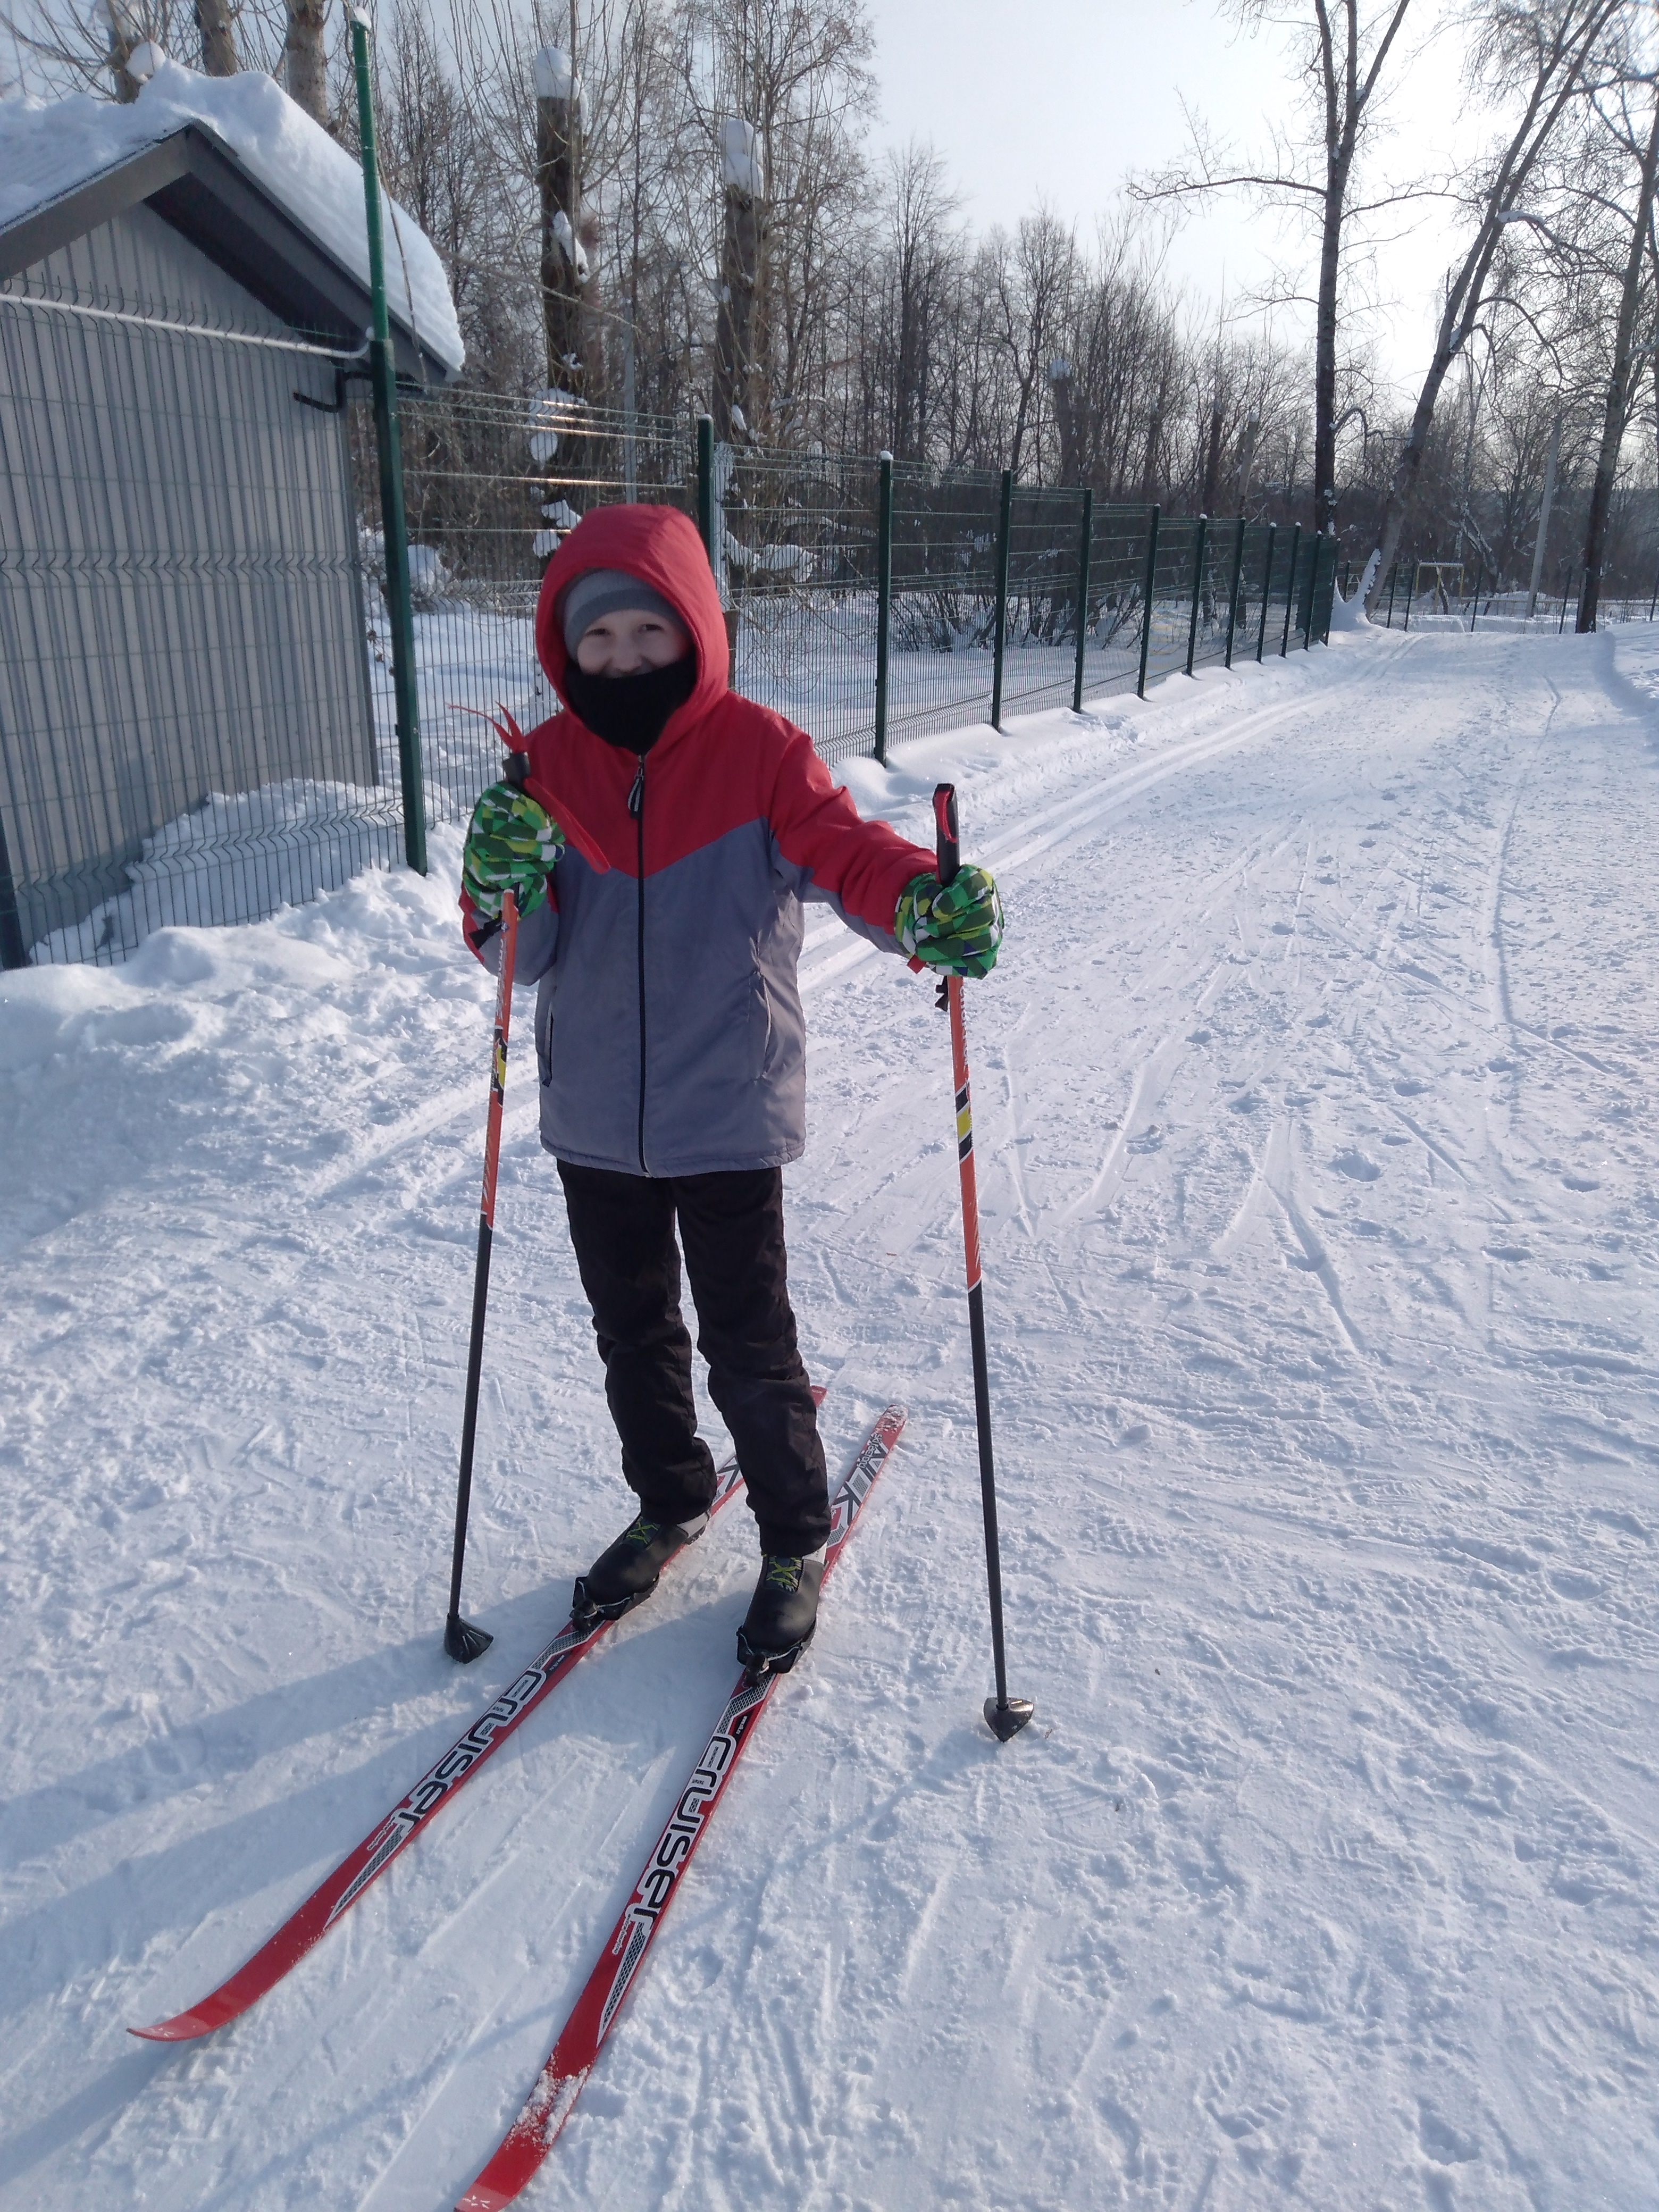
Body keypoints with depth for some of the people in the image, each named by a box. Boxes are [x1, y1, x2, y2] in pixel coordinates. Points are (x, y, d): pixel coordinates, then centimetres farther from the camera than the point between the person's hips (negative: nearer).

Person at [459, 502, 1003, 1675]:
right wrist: (508, 889, -23)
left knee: (749, 1352, 6)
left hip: (729, 1121, -4)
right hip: (595, 1124, 4)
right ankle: (671, 1502, 45)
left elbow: (846, 851, -17)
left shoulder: (761, 752, -8)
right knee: (633, 1333, 20)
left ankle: (796, 1541, 30)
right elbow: (520, 961, -1)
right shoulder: (549, 766, 1)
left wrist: (929, 899, -39)